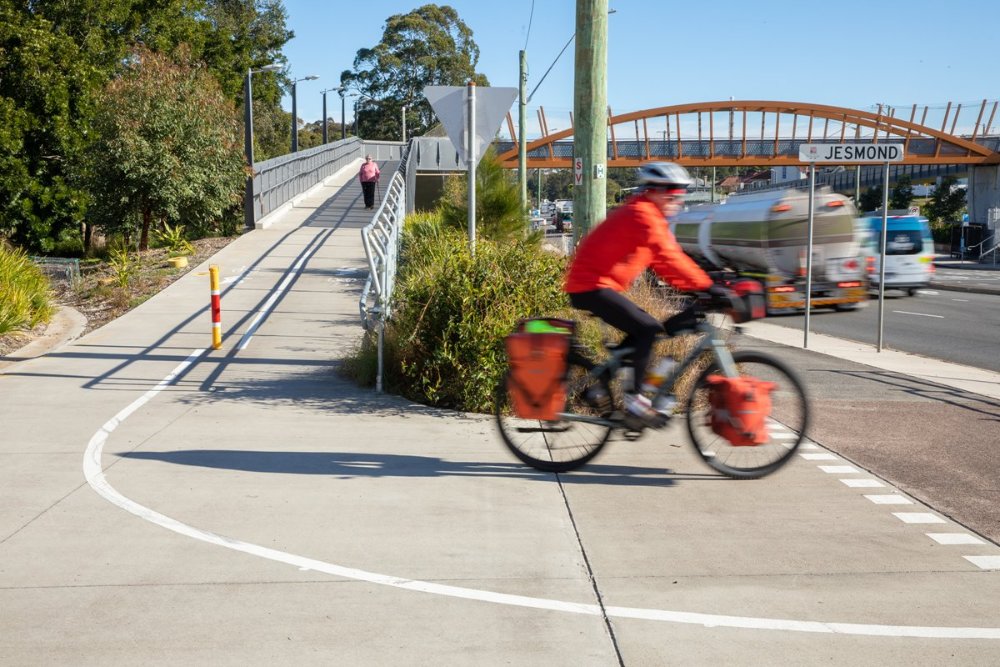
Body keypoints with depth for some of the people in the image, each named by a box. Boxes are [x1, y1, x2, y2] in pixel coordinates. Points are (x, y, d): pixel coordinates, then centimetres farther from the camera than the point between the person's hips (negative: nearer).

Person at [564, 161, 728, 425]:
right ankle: (633, 398, -11)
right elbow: (667, 257, -27)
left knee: (641, 330, 16)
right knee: (648, 329, -16)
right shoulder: (641, 215, -17)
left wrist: (693, 288, 2)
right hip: (592, 286, -11)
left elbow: (663, 260, 13)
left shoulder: (651, 217, 17)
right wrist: (705, 286, -28)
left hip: (595, 284, 11)